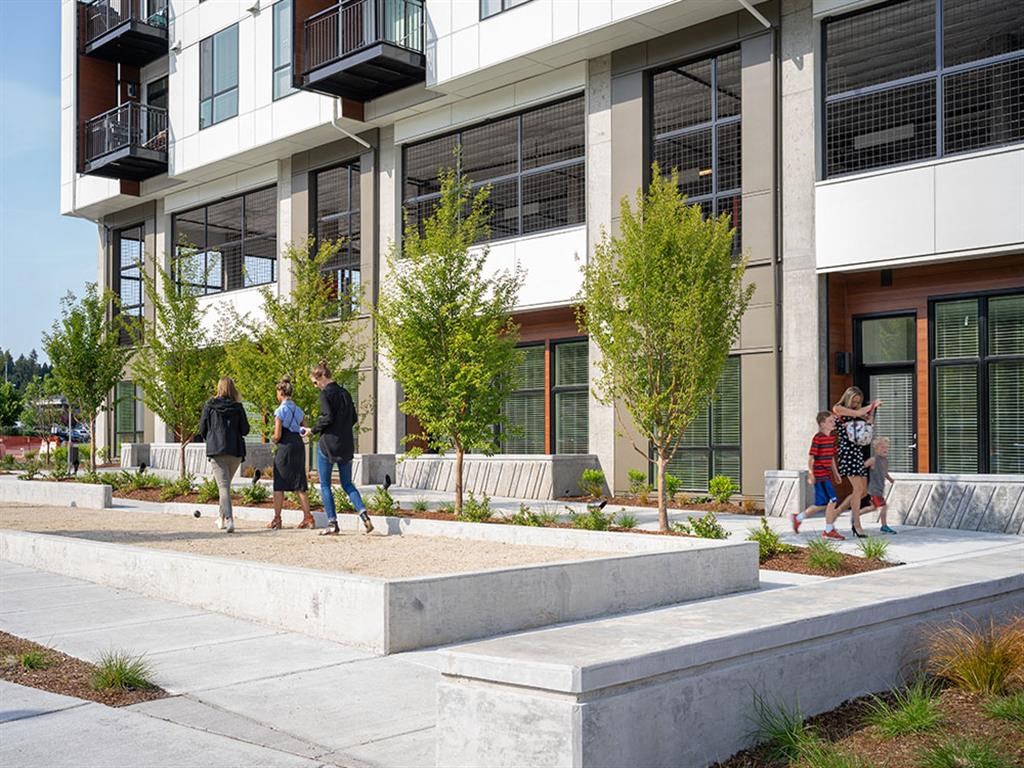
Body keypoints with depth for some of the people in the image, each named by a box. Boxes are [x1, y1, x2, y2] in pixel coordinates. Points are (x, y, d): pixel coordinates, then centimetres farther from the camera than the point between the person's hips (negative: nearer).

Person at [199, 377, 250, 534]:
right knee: (226, 484, 19)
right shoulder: (238, 407, 1)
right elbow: (245, 429, 2)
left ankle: (228, 519, -20)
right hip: (235, 451, 2)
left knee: (223, 486, -5)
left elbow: (202, 428, 3)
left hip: (216, 450, -2)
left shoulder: (209, 406, -1)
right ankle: (222, 517, 27)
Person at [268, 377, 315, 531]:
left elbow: (277, 435, -13)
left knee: (279, 486, 5)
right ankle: (308, 518, 4)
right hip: (299, 446, 6)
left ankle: (277, 519, 9)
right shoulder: (298, 410, 9)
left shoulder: (280, 411, -10)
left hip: (284, 448, -6)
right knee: (300, 486, 9)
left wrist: (273, 439, 7)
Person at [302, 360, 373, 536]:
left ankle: (332, 523, 2)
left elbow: (327, 417, -18)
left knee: (325, 484, 4)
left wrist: (313, 430, -6)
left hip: (328, 444, -7)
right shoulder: (345, 392, 12)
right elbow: (353, 418, 15)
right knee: (347, 483, 14)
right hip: (346, 445, 7)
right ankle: (363, 514, -5)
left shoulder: (326, 393, -10)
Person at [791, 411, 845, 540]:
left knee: (821, 504, 12)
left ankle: (797, 518, 28)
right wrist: (810, 474, -16)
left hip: (827, 475, 9)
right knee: (833, 500, -11)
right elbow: (811, 457, -13)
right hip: (819, 475, -9)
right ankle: (829, 531, -1)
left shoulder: (832, 437, 13)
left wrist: (835, 472, 20)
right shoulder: (818, 438, -13)